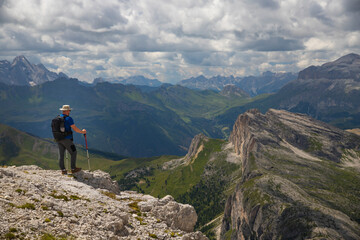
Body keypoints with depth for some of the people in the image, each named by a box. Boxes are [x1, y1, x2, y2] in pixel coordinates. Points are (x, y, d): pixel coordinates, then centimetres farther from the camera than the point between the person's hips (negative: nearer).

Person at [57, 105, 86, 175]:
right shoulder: (68, 118, -12)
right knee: (73, 153, 6)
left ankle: (63, 170, 9)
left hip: (59, 139, 7)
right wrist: (82, 132, 4)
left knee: (61, 154, 8)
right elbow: (75, 128, -12)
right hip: (67, 139, -7)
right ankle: (73, 169, 8)